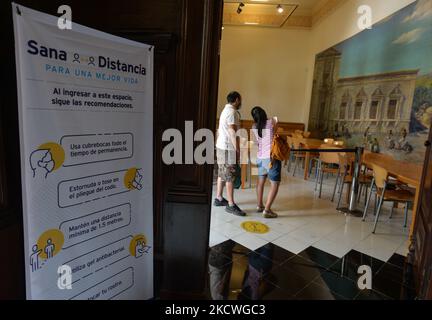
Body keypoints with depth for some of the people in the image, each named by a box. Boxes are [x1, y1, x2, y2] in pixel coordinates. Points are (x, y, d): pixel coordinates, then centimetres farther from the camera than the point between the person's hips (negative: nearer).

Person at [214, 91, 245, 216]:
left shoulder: (226, 110, 17)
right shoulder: (232, 112, -15)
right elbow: (233, 133, -21)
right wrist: (238, 151, -19)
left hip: (221, 146, 10)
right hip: (228, 148, -10)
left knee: (222, 174, 16)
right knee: (230, 176, -6)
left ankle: (219, 198, 25)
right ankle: (231, 205, 0)